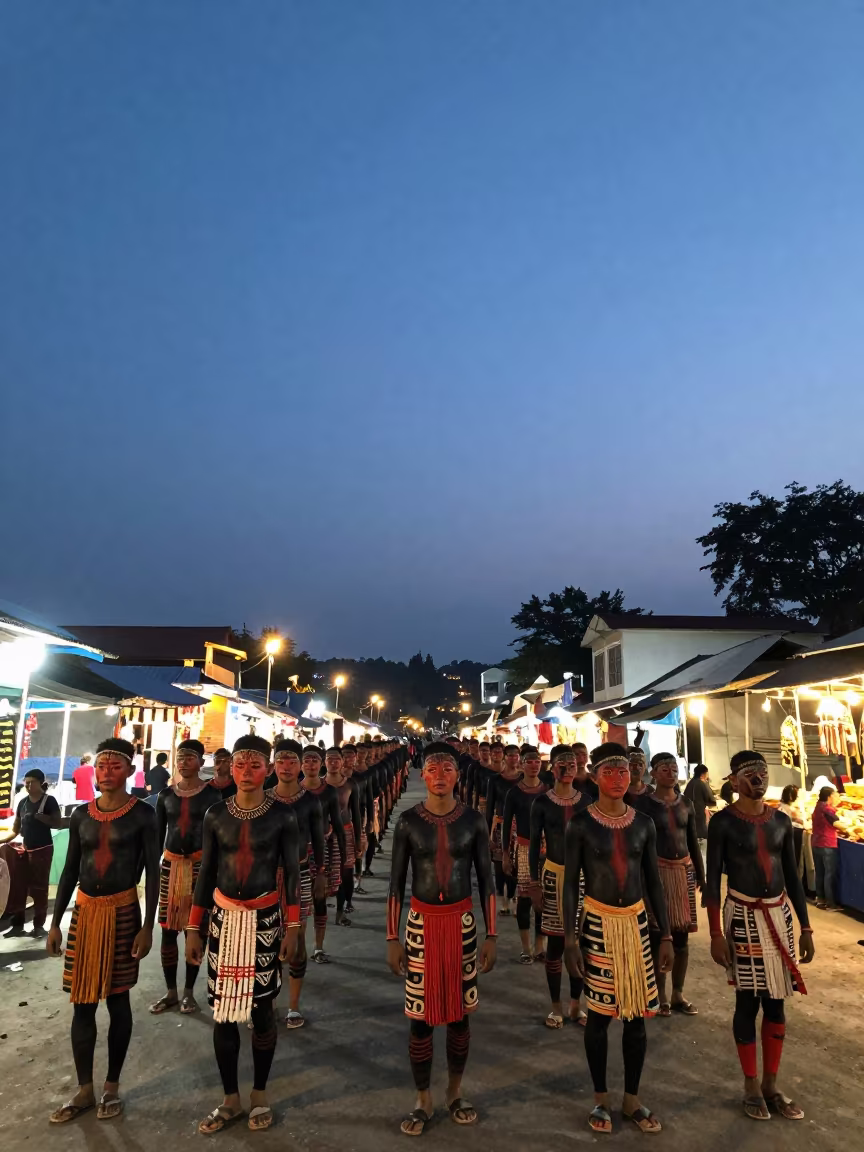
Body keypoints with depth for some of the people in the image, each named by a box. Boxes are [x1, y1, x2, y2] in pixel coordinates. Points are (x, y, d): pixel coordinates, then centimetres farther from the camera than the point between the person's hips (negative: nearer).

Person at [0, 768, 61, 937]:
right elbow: (15, 830, 12)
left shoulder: (49, 801, -8)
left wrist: (40, 817, -24)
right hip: (24, 849, 5)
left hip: (43, 850, -5)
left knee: (39, 888, 2)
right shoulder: (23, 802, 7)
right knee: (18, 887, 5)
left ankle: (39, 925, 12)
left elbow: (57, 823, -12)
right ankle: (18, 924, 18)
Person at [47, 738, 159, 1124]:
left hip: (123, 912, -4)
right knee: (82, 1002, 9)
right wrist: (55, 922, 7)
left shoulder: (142, 814, -9)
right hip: (84, 912, 4)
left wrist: (147, 926, -11)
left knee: (117, 999, 8)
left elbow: (152, 871, -8)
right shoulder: (81, 815, 3)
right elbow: (70, 870, 9)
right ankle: (84, 1090, 25)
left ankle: (112, 1085, 25)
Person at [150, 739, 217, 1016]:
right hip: (170, 864, 3)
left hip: (199, 865, -3)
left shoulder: (211, 795, -4)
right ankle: (170, 991, 20)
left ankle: (189, 992, 18)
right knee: (168, 930, 6)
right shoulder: (166, 794, 6)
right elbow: (158, 834, 9)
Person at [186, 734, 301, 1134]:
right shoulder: (216, 814, -2)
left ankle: (259, 1094, 29)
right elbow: (206, 872, 5)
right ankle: (230, 1099, 28)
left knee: (261, 1009, 7)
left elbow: (292, 872, -3)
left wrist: (293, 926, -5)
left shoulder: (282, 815, -8)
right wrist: (194, 928, 5)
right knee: (223, 1011, 9)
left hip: (265, 920, -2)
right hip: (224, 919, 2)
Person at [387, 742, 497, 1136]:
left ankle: (454, 1093, 35)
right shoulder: (408, 821, -7)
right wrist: (392, 938, -2)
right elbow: (396, 883, -2)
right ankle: (423, 1101, 27)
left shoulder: (473, 821, -6)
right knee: (421, 1016, 7)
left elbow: (486, 881, 1)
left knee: (459, 1013, 13)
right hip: (422, 924, -1)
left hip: (462, 923, 1)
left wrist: (491, 936, 0)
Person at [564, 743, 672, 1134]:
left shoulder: (643, 824, 0)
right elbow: (570, 883, -7)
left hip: (636, 924, 3)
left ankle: (632, 1099, 30)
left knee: (637, 1013, 11)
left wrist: (666, 935, 6)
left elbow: (654, 882, 7)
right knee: (600, 1013, 8)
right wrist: (571, 939, -10)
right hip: (598, 925, -3)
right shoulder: (582, 824, -11)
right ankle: (601, 1098, 28)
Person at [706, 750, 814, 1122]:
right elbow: (712, 879, -10)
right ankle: (751, 1085, 24)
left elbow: (792, 876, 9)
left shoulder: (781, 820, 2)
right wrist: (716, 933, -12)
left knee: (776, 1002, 11)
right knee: (748, 1001, 6)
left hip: (779, 916, 4)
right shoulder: (723, 822, -12)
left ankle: (771, 1084, 28)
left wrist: (805, 926, 7)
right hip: (743, 917, -4)